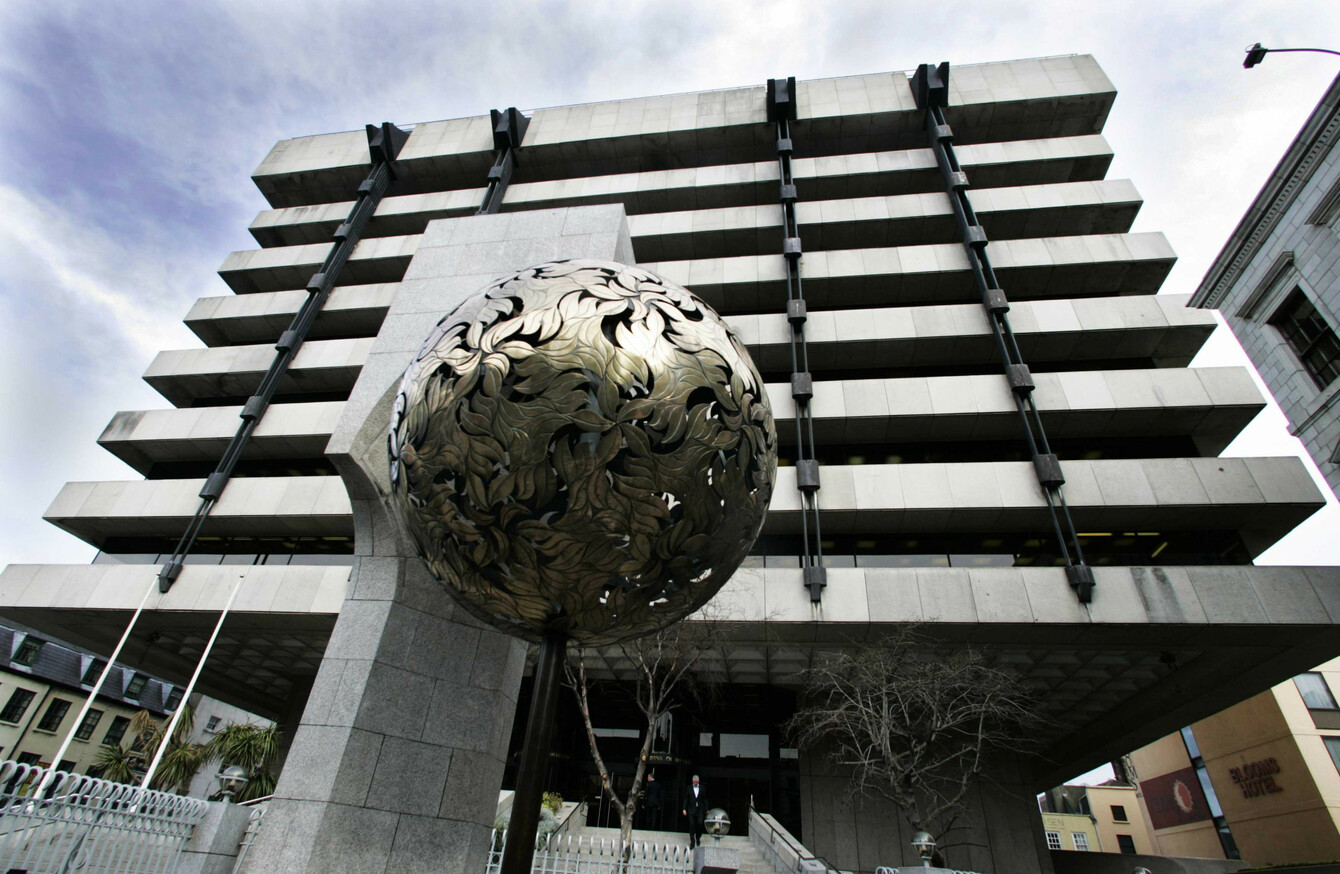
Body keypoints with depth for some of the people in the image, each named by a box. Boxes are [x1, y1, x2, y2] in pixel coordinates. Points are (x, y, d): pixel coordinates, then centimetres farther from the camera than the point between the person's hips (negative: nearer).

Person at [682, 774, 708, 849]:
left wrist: (706, 809, 2)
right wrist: (684, 809, -4)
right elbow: (685, 799, 5)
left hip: (700, 810, 0)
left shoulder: (702, 788, 6)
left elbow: (705, 800, 7)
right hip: (691, 810, 0)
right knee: (692, 826, -4)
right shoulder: (689, 789, 5)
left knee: (700, 823, -12)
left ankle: (698, 837, 16)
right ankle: (692, 843, 5)